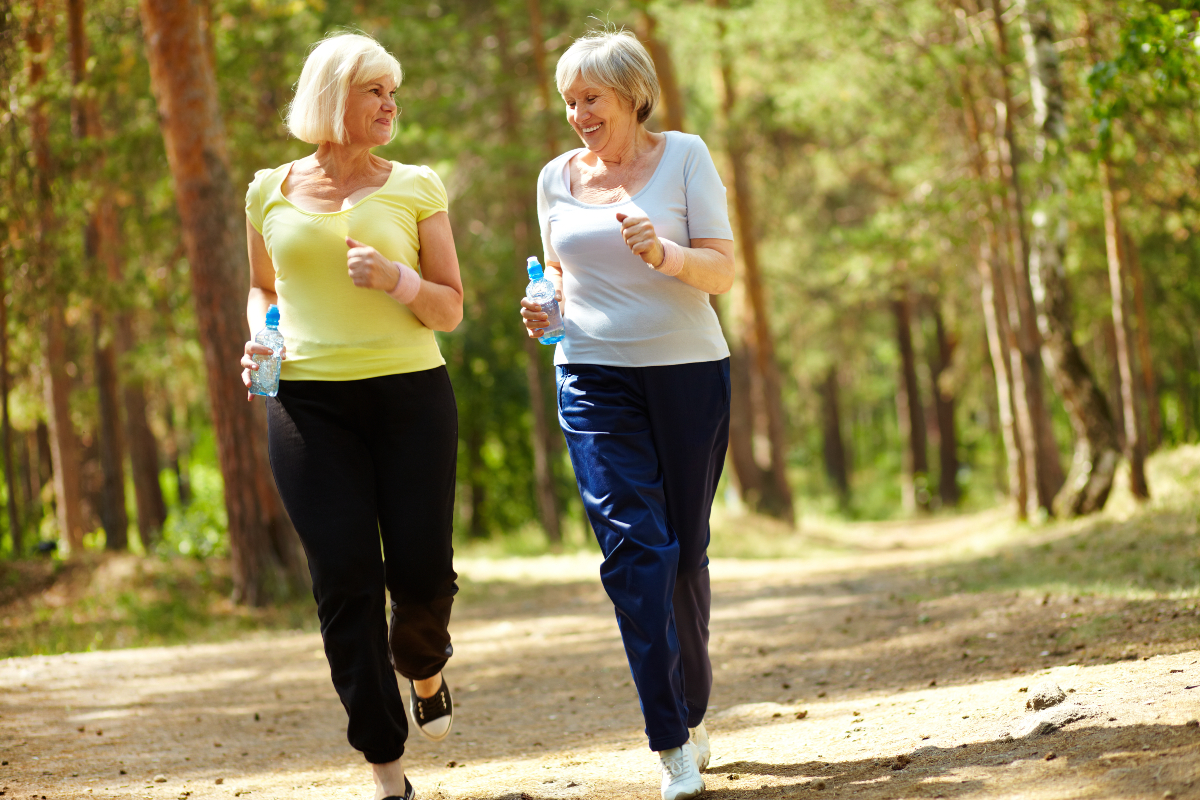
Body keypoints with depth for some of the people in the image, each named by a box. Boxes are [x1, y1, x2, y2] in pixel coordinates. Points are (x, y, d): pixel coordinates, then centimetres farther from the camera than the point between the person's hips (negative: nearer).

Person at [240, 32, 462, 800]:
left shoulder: (415, 188, 5)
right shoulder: (271, 193, 8)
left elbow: (451, 309, 6)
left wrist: (396, 279, -14)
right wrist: (258, 339, 2)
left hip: (411, 392, 0)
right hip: (309, 403, 0)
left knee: (423, 574, -5)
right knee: (346, 581, -6)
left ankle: (423, 667, 33)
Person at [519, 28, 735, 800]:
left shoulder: (684, 156, -1)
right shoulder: (558, 177, 9)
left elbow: (723, 271, -5)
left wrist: (661, 253, -24)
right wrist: (544, 307, -1)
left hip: (688, 371, -1)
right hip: (594, 378, 1)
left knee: (686, 548, 6)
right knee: (632, 544, -12)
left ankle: (692, 713, 27)